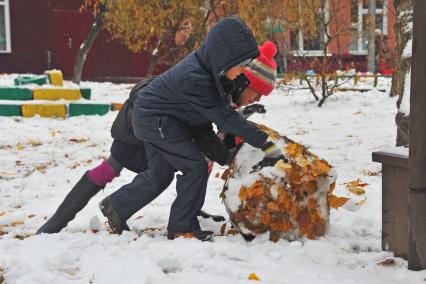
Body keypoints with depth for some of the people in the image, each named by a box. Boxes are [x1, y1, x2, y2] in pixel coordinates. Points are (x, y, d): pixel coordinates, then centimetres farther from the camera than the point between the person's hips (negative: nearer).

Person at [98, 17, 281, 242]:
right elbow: (224, 117, -31)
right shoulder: (194, 78, -34)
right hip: (156, 120, -9)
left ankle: (116, 206, 33)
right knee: (196, 166, -10)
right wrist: (264, 142, -29)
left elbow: (220, 103, 11)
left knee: (160, 174, 18)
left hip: (152, 117, 9)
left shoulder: (207, 65, -9)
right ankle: (182, 227, 1)